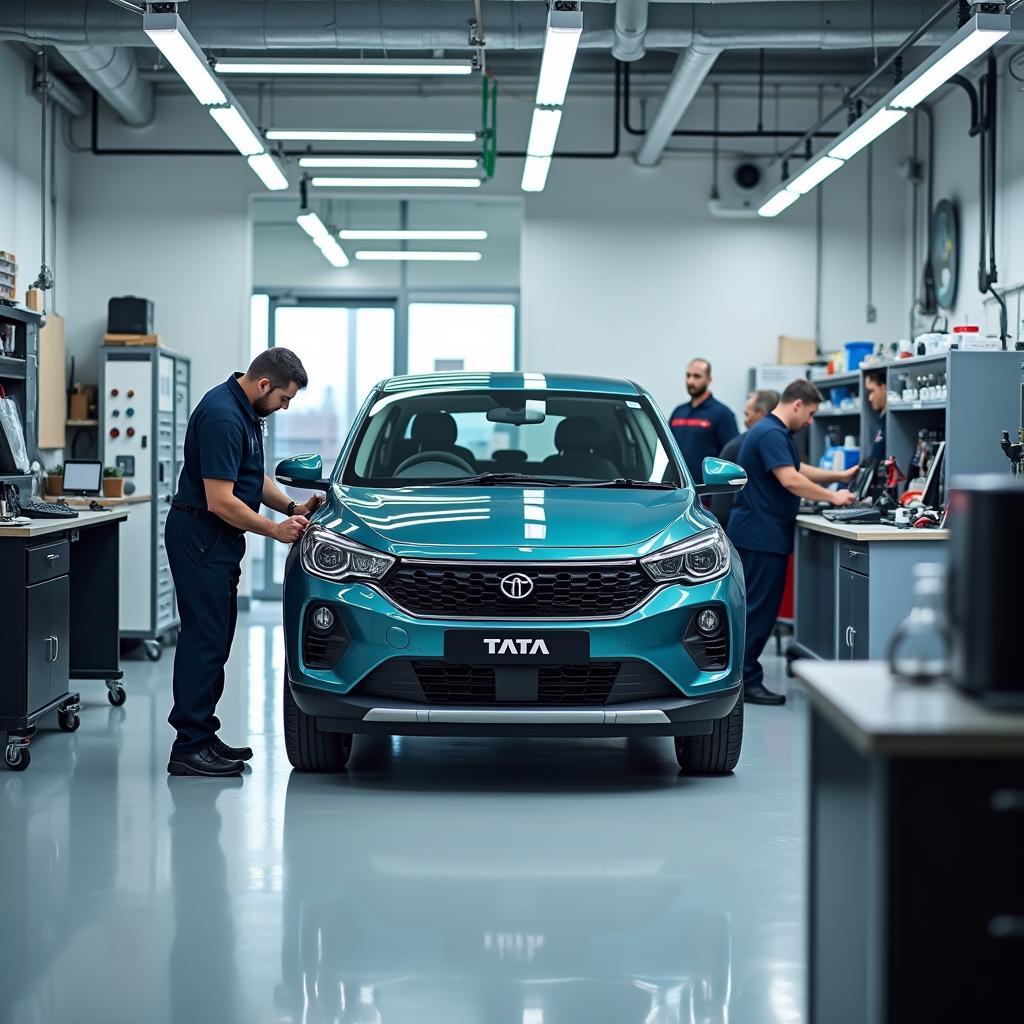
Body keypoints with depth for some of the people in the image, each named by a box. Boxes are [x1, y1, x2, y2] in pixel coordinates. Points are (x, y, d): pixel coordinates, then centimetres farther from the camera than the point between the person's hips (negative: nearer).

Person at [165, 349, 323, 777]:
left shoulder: (245, 409, 10)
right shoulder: (222, 416, -23)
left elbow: (254, 477, 21)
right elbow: (220, 501, -25)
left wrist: (292, 507, 7)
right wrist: (276, 530, -16)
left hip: (218, 539, 10)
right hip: (200, 537, -10)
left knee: (214, 638, 12)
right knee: (204, 638, -9)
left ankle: (202, 736, 18)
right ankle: (189, 749, -7)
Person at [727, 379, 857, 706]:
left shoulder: (777, 433, 17)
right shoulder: (770, 434, -17)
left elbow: (798, 469, 30)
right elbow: (790, 480, -26)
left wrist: (840, 476, 24)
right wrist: (832, 497, -18)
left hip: (765, 534, 11)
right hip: (761, 535, -11)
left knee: (757, 607, 12)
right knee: (760, 609, -8)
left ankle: (740, 673, 16)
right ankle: (746, 681, -6)